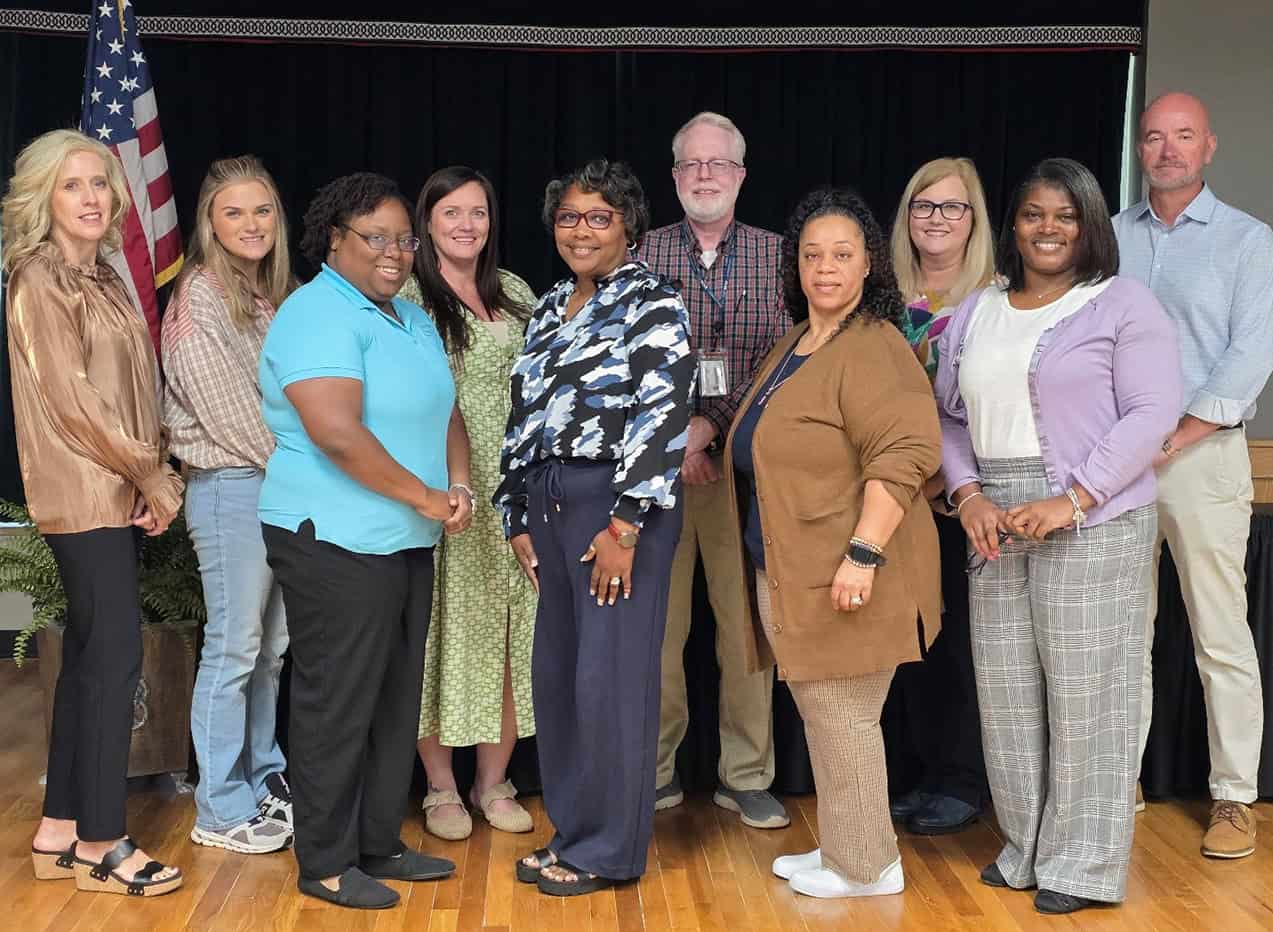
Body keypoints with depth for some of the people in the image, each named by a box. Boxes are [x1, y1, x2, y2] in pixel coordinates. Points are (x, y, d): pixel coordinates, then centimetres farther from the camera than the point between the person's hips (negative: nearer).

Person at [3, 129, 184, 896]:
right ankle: (100, 843, 1)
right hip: (85, 494, -9)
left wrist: (154, 476, 2)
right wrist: (154, 478, -10)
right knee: (116, 658, -7)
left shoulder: (101, 279, 15)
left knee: (89, 657, 11)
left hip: (117, 492, 9)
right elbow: (73, 402, -16)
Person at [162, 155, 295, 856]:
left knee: (271, 645, 13)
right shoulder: (201, 295, -8)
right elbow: (225, 405, -13)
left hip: (283, 482, 7)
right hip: (231, 483, -7)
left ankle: (264, 779, 25)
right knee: (235, 645, -4)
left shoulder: (274, 294, 15)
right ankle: (221, 810, 5)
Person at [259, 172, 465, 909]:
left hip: (409, 542, 9)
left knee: (397, 701, 15)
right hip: (337, 542, -9)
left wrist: (459, 483, -2)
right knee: (339, 704, -1)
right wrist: (426, 497, -18)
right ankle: (325, 864, 11)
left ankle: (380, 845, 27)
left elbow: (446, 410, 18)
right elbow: (338, 434, -25)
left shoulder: (414, 319, 15)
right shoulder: (318, 315, -14)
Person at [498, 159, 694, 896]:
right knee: (556, 673, 11)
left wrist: (626, 525, -20)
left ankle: (609, 849, 9)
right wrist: (520, 519, 12)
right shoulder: (550, 308, 16)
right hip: (551, 502, 8)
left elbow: (662, 419, -15)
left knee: (610, 678, -3)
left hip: (616, 504, -8)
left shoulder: (653, 303, -6)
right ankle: (571, 832, 24)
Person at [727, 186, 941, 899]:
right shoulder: (794, 345, 16)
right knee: (824, 717, 16)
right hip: (789, 574, 9)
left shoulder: (874, 349, -15)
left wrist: (864, 551, -29)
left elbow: (905, 453, -25)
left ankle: (865, 867, 12)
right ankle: (841, 850, 28)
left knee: (842, 718, -1)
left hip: (842, 578, -9)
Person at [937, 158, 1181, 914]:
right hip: (997, 523, 5)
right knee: (1007, 686, 8)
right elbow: (949, 415, 12)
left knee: (1082, 686, 0)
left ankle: (1082, 865, 11)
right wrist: (967, 496, -5)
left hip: (1093, 520, -5)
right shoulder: (976, 313, 13)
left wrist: (1073, 500, -17)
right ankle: (1026, 847, 22)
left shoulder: (1123, 303, -2)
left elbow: (1152, 412, -9)